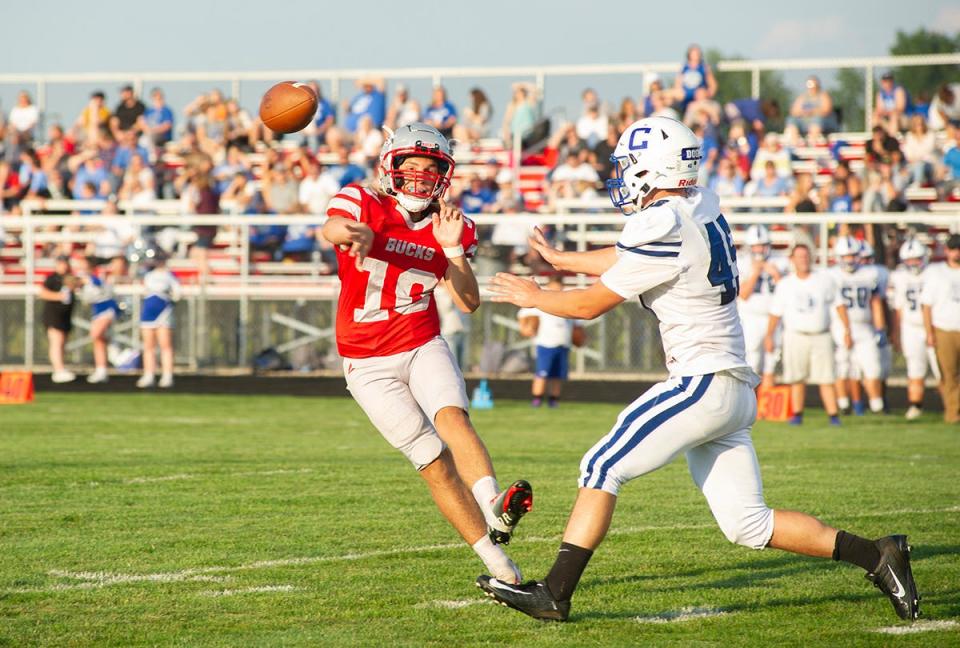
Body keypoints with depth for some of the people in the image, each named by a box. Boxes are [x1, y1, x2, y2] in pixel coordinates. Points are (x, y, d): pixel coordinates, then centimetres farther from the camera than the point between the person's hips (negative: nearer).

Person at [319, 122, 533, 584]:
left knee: (452, 416, -28)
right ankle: (497, 563, -6)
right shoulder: (363, 203, -9)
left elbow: (469, 303, -1)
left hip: (424, 348, 2)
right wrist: (355, 232, -57)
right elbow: (332, 227, -33)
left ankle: (494, 508, -49)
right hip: (369, 364, -2)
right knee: (433, 460, -8)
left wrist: (453, 249, -17)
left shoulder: (447, 226, 2)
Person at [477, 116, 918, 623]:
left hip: (704, 384, -9)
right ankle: (877, 556, 8)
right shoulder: (702, 207, 11)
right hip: (733, 389, 9)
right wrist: (564, 260, 41)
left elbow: (591, 304, -6)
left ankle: (554, 594, -7)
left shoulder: (665, 229, -15)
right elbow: (628, 258, 29)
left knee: (602, 468, -6)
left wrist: (533, 297, 11)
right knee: (747, 524, 10)